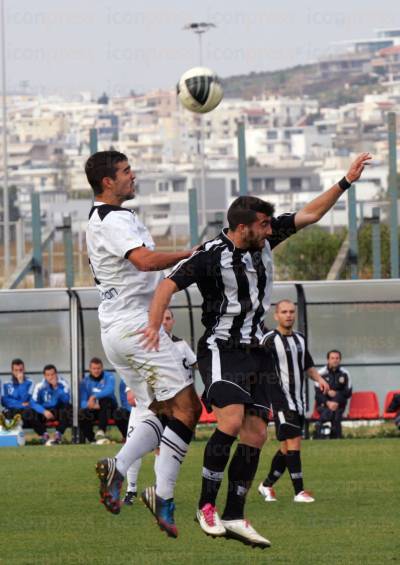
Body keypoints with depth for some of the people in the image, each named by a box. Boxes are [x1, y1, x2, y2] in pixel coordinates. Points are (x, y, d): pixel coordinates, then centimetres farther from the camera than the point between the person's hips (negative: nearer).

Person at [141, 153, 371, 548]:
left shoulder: (264, 241, 3)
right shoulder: (212, 255, -16)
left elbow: (309, 215, 12)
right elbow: (169, 284, -19)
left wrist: (345, 182, 7)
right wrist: (154, 325, -33)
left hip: (254, 352, 7)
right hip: (221, 349, -7)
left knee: (255, 435, 1)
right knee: (231, 420, -24)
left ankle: (234, 518, 6)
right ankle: (206, 506, -13)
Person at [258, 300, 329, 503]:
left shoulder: (300, 339, 14)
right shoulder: (269, 340, -8)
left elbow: (308, 366, 25)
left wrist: (319, 379, 7)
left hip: (298, 400, 7)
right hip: (280, 399, -7)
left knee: (287, 448, 11)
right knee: (293, 443, -14)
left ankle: (267, 485, 26)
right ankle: (299, 491, -13)